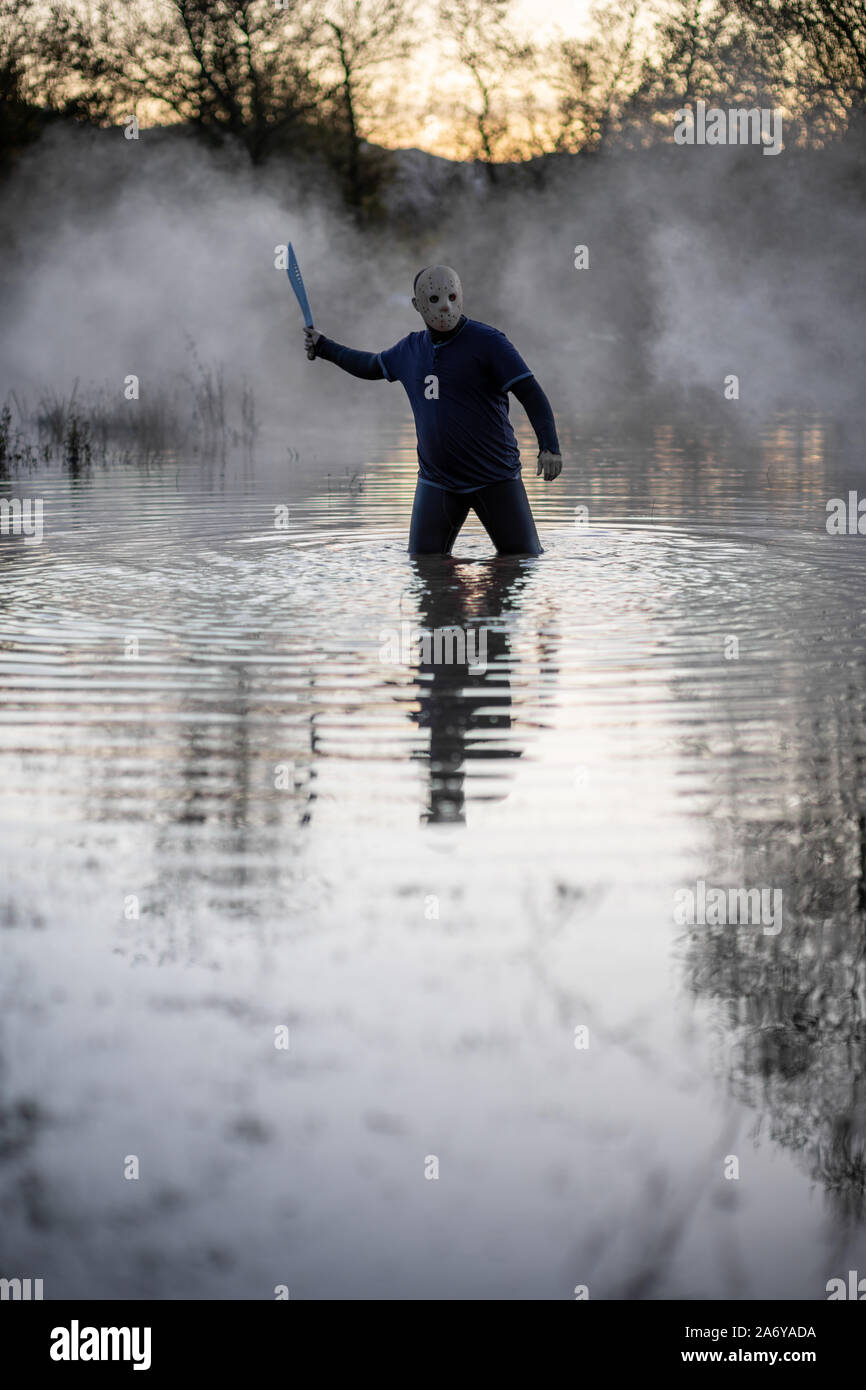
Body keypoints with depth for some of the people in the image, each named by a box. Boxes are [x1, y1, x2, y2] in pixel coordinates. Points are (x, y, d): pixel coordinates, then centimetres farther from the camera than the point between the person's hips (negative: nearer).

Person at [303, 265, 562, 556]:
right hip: (436, 483, 5)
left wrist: (549, 447, -26)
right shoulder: (410, 350, 10)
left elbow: (531, 394, -13)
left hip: (496, 478, -4)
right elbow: (371, 366, 32)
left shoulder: (487, 341, -8)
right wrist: (324, 347, 38)